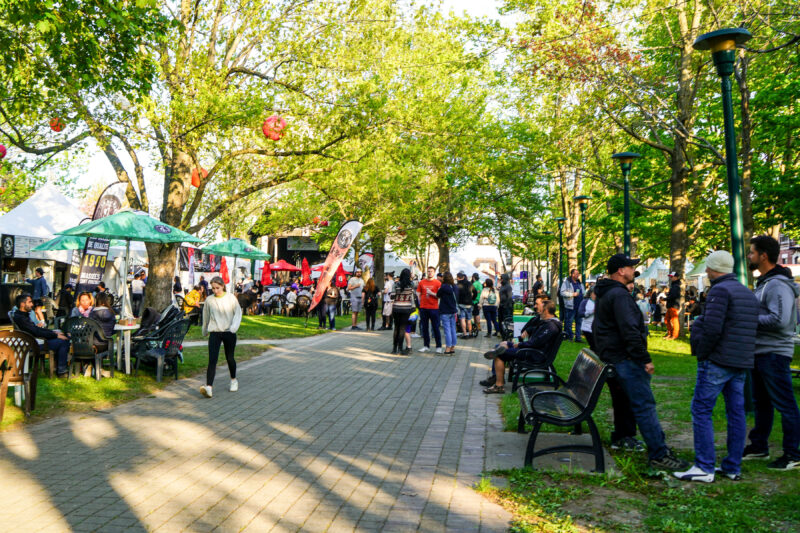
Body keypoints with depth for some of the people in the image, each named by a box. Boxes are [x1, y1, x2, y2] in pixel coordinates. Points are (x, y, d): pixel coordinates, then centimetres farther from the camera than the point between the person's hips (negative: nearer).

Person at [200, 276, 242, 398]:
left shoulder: (231, 298, -2)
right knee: (212, 360, -12)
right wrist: (205, 332, 25)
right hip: (214, 333, 1)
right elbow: (206, 317, 16)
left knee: (230, 358, 12)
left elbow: (238, 312, -1)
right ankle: (209, 387, -20)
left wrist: (234, 326, -17)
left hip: (229, 332, 0)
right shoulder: (209, 300, 3)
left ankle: (233, 380, 36)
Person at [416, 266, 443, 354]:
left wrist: (431, 293, -14)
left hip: (434, 308, -3)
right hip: (423, 308, 3)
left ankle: (439, 347, 6)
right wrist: (421, 302, 3)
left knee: (435, 327, -1)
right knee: (425, 327, 8)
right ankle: (426, 346, 17)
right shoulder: (422, 282, 9)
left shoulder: (438, 283, 0)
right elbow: (418, 294, 12)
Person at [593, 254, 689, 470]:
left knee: (623, 400, 22)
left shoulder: (604, 294, 17)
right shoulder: (619, 295, -17)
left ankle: (622, 437, 34)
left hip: (610, 356, 11)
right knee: (644, 405, -11)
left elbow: (598, 328, 26)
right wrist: (645, 359, -22)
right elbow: (629, 330, -24)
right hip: (625, 359, -11)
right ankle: (659, 454, -12)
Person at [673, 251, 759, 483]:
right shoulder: (748, 293, 16)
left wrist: (701, 353, -9)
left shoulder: (720, 290, -13)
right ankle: (733, 467, 17)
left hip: (717, 362, -9)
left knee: (701, 410, -4)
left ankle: (704, 467, -4)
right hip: (741, 363, 9)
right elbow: (752, 330, 17)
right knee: (736, 412, 11)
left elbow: (712, 328, -21)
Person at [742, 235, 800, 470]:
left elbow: (779, 320, -28)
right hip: (761, 352, 11)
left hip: (774, 353, -11)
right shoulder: (763, 283, 14)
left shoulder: (778, 285, -19)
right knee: (761, 402, 19)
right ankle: (759, 446, 30)